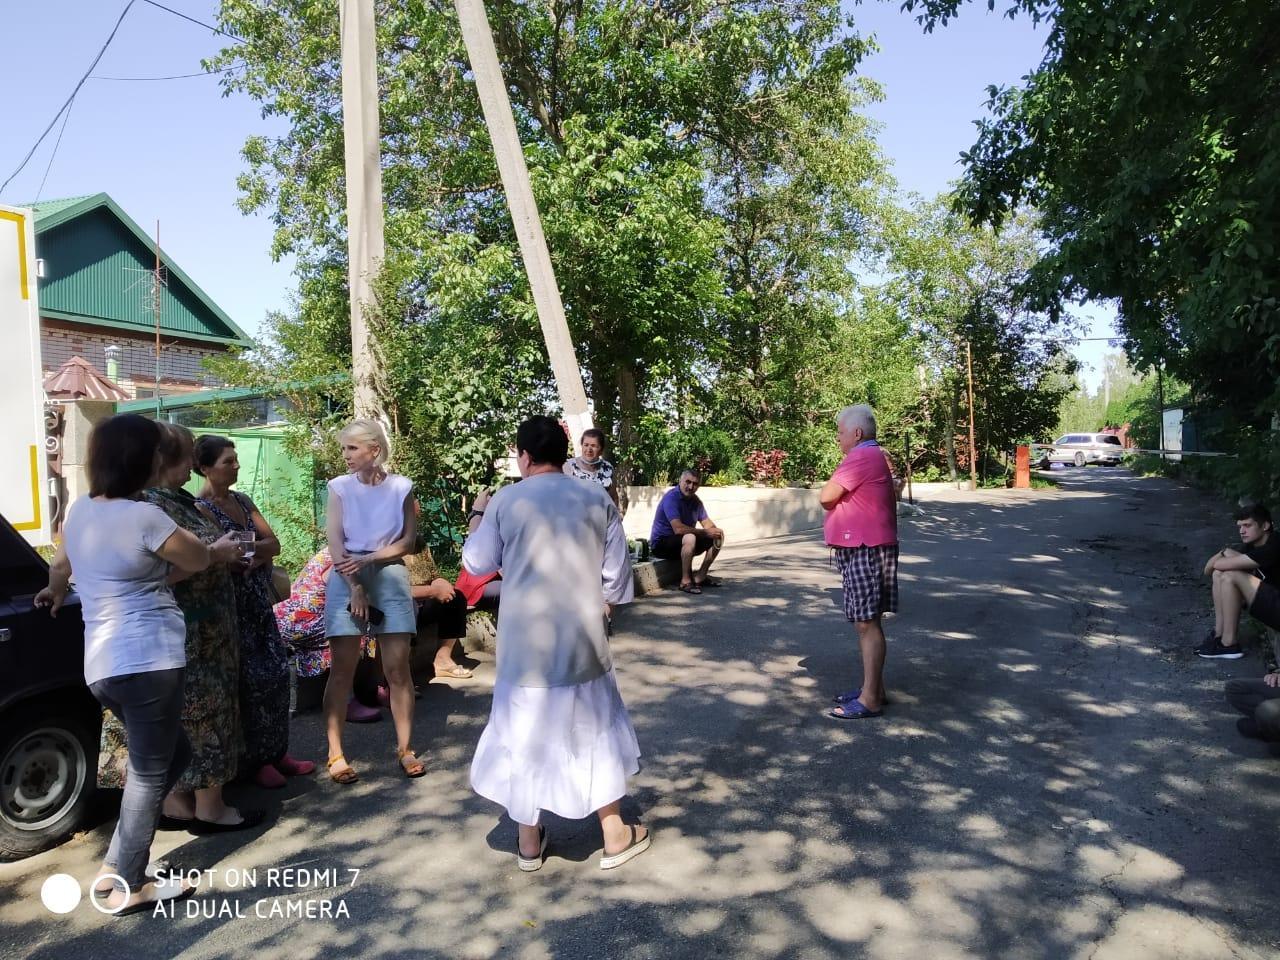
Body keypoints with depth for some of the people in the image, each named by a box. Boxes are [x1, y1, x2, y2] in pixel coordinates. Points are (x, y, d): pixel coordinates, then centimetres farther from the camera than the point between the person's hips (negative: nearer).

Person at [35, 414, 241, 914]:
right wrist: (221, 550, 23)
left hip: (104, 664, 9)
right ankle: (127, 887, 16)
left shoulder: (79, 510, 10)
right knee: (150, 771, 5)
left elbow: (61, 565, 29)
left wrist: (54, 593, 51)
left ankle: (114, 868, 23)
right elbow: (198, 560, 0)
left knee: (172, 756, 21)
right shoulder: (143, 517, -16)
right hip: (147, 662, -9)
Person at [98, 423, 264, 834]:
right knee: (199, 710, 0)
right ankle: (209, 807, 12)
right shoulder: (150, 504, -19)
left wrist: (224, 553, 7)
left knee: (179, 712, 14)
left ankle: (176, 803, 25)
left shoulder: (175, 499, 11)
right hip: (184, 631, -10)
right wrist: (218, 555, -19)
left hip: (199, 626, 10)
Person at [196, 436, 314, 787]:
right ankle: (256, 759, 13)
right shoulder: (200, 508, -13)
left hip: (259, 600, 7)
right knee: (252, 677, -2)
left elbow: (274, 543, 5)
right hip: (231, 604, -7)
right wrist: (259, 550, -9)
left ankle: (278, 751, 19)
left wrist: (252, 552, -13)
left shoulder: (242, 501, 10)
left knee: (277, 672, 8)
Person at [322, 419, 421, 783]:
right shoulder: (340, 487, 2)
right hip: (346, 579, 0)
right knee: (342, 670, 0)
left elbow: (408, 541, 0)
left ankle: (405, 748, 10)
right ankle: (336, 754, 7)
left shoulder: (400, 487, 1)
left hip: (390, 578, 0)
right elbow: (335, 542, -4)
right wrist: (355, 586, -14)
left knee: (397, 668, 0)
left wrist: (368, 559, -13)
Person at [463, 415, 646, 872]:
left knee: (525, 736, 13)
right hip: (582, 643, 1)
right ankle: (616, 836, 26)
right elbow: (616, 578, 0)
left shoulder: (506, 501, -8)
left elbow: (477, 564, 6)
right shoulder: (597, 499, -3)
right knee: (594, 734, 16)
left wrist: (477, 515, 21)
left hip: (525, 645, -1)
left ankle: (529, 842, 26)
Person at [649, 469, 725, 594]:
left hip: (682, 543, 9)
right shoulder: (671, 498, -21)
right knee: (690, 538, -36)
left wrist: (716, 531, -19)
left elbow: (708, 524, 6)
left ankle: (700, 576, 2)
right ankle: (685, 581, -26)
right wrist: (706, 532, -25)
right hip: (661, 544, -9)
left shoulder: (695, 500, 6)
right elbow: (678, 529, -31)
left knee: (718, 538, 0)